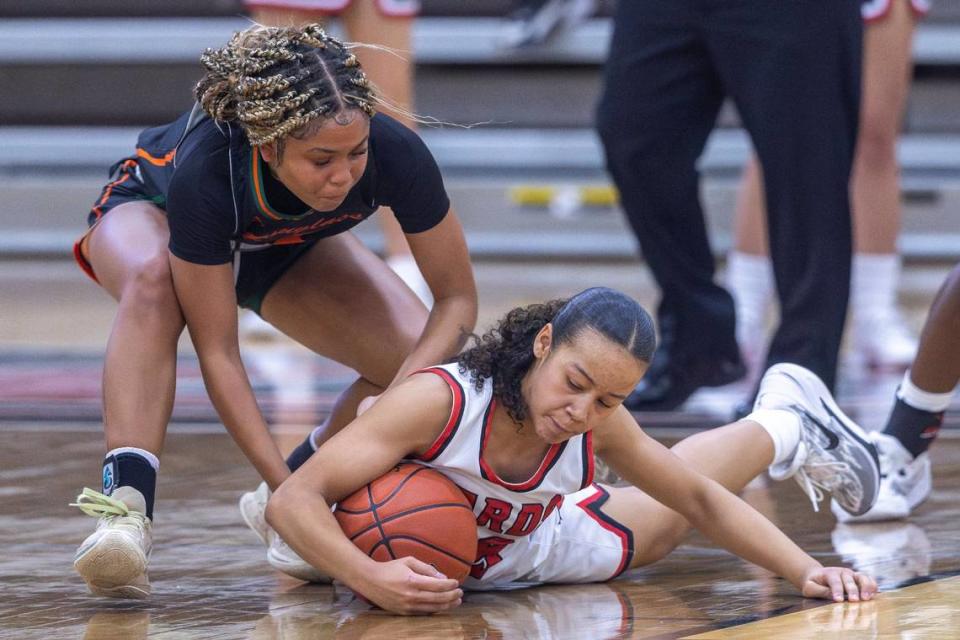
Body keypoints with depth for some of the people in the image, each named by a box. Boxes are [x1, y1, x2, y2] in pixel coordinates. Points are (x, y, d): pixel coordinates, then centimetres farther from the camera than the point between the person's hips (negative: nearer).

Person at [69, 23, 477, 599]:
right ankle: (127, 506, -45)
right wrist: (284, 486, -43)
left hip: (291, 247, 4)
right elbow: (218, 353, -37)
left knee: (426, 366, -17)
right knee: (152, 279, -40)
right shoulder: (207, 170, -44)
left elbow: (458, 298, -25)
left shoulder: (394, 153, -38)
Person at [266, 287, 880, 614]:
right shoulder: (439, 400, -44)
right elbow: (292, 500, -44)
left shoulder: (602, 425, -30)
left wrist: (806, 571, -21)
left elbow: (702, 499, -12)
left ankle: (783, 426, 56)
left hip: (541, 548, 2)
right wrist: (369, 578, -60)